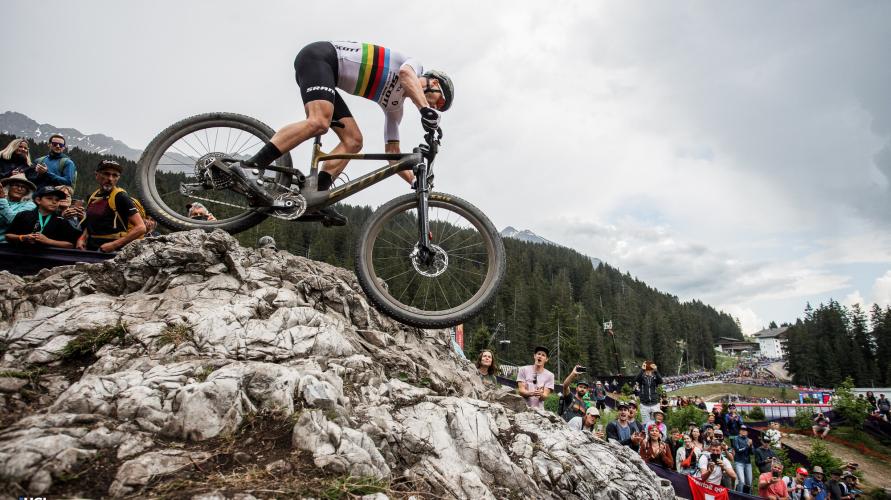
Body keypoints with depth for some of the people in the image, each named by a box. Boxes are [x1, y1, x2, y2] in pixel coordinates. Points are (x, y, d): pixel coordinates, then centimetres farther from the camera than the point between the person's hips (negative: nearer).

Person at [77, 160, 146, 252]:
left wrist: (114, 245, -17)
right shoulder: (93, 197, 14)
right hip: (90, 249, 6)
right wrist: (82, 238, 8)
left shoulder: (120, 197, -7)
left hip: (112, 252, -6)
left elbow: (141, 228, -14)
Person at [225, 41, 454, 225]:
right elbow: (406, 74, -26)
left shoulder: (394, 104, 21)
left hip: (323, 68, 9)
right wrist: (426, 111, -42)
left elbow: (392, 151, 20)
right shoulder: (416, 65, 2)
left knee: (353, 141, -3)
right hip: (319, 55, -9)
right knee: (319, 122, -32)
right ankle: (249, 167, -36)